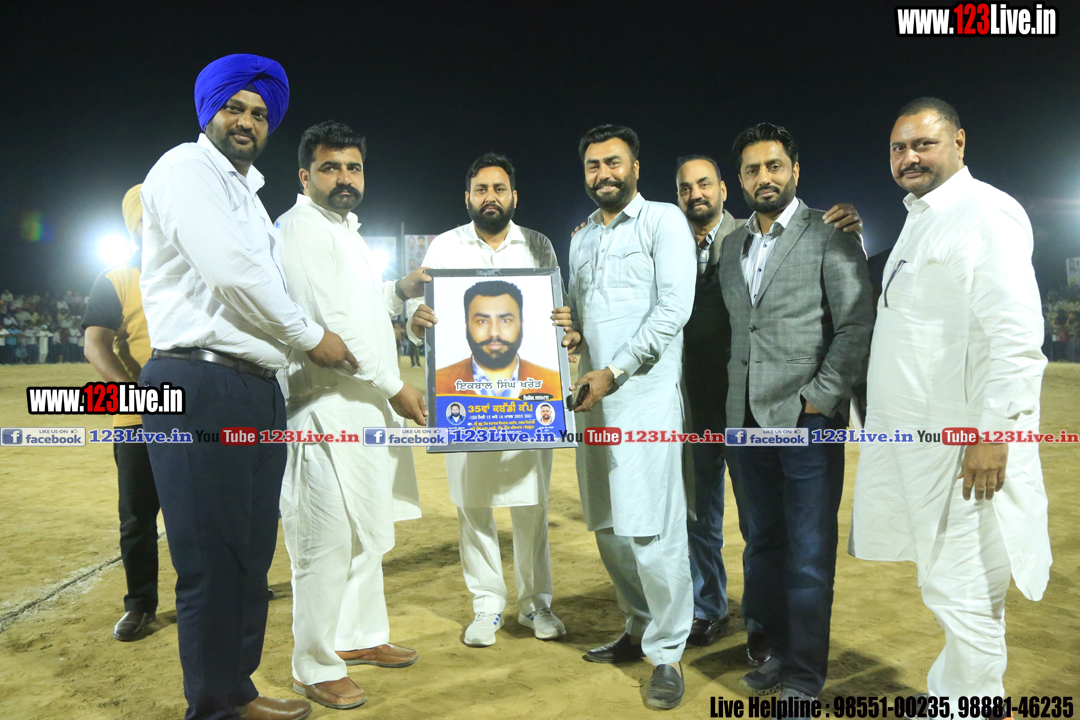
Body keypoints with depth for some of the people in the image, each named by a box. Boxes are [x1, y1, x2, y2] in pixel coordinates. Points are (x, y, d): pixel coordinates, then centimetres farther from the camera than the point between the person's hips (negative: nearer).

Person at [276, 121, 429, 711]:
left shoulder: (345, 230, 21)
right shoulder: (302, 227, -10)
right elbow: (329, 321, -18)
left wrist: (398, 290, 11)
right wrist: (396, 386, -16)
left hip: (365, 407, 10)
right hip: (327, 410, -10)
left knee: (370, 533, 18)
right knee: (327, 541, -4)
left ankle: (359, 636, 34)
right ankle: (315, 669, 11)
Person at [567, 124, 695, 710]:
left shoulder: (663, 221, 0)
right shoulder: (582, 239, 20)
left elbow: (673, 309, -10)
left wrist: (613, 371, -14)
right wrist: (570, 333, 3)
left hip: (645, 394, -6)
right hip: (593, 396, 7)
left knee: (651, 528, -7)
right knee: (608, 527, 10)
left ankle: (668, 654, 6)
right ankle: (640, 629, 27)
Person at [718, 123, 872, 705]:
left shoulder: (831, 237, -2)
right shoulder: (732, 247, 15)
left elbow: (857, 327, -8)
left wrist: (818, 398, -13)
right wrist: (732, 407, 8)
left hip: (807, 419, -5)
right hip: (748, 418, 6)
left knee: (808, 554, 1)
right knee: (763, 544, 13)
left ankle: (805, 676, 15)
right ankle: (778, 653, 28)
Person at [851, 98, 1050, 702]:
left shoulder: (987, 213, -11)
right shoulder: (918, 220, 18)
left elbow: (1016, 334, -18)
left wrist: (994, 431, -23)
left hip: (967, 441, -9)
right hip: (915, 437, 9)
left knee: (963, 591, 0)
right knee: (948, 582, 18)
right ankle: (949, 692, 33)